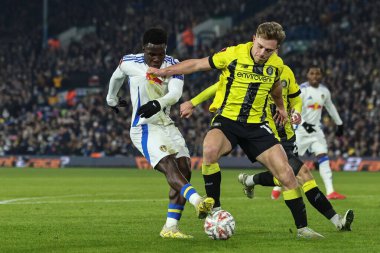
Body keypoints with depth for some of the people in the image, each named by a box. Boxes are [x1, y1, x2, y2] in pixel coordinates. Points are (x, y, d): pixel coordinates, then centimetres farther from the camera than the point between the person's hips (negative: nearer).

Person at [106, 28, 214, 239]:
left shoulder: (173, 65, 0)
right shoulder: (130, 63, -5)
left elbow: (175, 93, -19)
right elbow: (116, 78, 19)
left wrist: (157, 103, -39)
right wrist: (112, 100, 36)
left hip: (167, 125, 5)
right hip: (145, 128, -5)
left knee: (185, 170, -5)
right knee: (169, 167, -25)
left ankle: (171, 227, -2)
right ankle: (198, 202, -51)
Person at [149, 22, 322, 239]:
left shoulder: (276, 65, 1)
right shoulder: (232, 55, -12)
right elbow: (197, 64, -2)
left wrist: (280, 106, 41)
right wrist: (164, 72, -6)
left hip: (256, 124, 3)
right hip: (227, 119, -3)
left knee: (286, 173, -8)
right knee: (210, 150, -37)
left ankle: (302, 227, 6)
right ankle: (214, 209, -21)